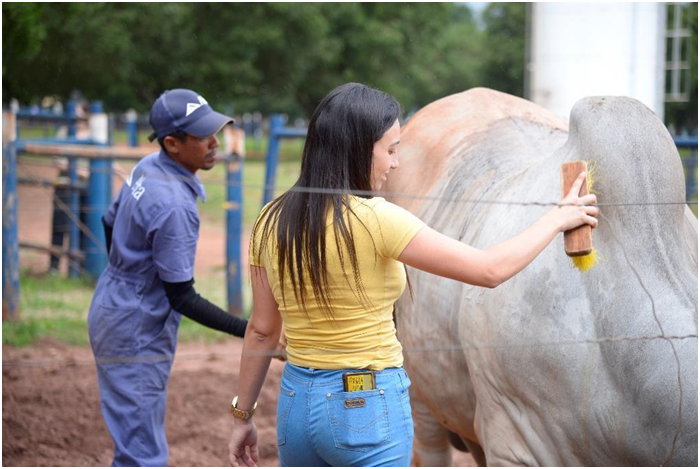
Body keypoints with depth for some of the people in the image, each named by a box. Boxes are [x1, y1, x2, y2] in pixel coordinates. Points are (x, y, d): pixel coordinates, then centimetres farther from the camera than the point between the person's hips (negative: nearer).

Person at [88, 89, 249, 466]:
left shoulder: (147, 168, 0)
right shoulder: (174, 204, -28)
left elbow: (110, 224, 16)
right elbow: (182, 298, -25)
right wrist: (247, 331, -29)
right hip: (137, 335, -10)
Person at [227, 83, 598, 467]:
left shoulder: (272, 220, 1)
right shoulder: (374, 219, -17)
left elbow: (262, 330, 7)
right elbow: (490, 270, -14)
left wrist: (242, 414, 18)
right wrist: (558, 219, -1)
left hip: (295, 402, 6)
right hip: (368, 407, -6)